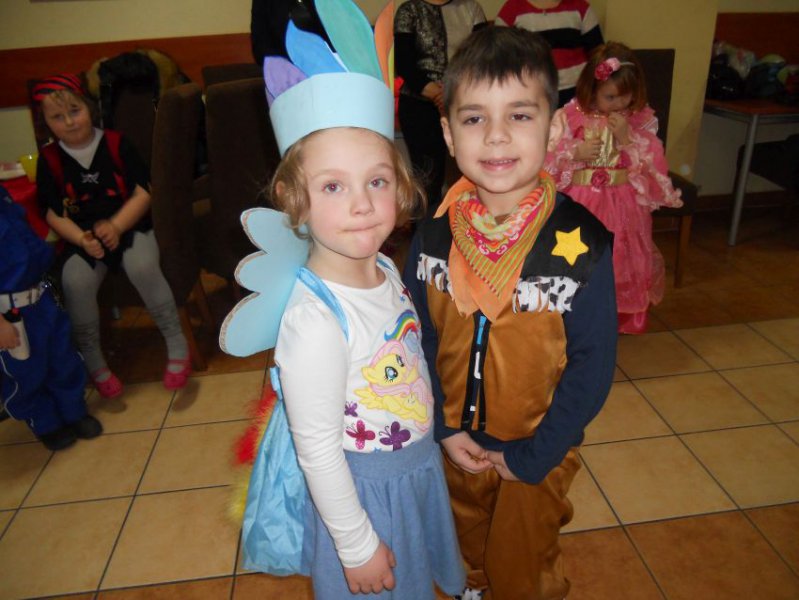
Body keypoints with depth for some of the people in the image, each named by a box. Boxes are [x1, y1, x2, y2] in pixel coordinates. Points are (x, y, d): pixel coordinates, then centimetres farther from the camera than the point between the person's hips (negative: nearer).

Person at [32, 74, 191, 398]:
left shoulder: (116, 144, 2)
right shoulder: (49, 159, 6)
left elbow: (142, 193, -3)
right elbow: (54, 214, 3)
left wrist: (116, 226, -19)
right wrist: (82, 239, -17)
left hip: (128, 226, -1)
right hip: (82, 237, 2)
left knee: (142, 265, -34)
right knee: (75, 280, -28)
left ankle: (176, 344, -16)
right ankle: (92, 359, -4)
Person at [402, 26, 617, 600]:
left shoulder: (581, 244, -24)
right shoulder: (434, 236, -14)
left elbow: (592, 365, -19)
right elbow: (420, 339, -5)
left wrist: (532, 457, -15)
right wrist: (443, 427, -10)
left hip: (538, 451, -3)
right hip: (459, 442, 4)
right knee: (472, 538, 32)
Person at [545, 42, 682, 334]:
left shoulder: (642, 119, 0)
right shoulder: (571, 115, -5)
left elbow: (654, 163, -4)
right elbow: (547, 157, -6)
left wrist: (627, 137, -15)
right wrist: (576, 152, -21)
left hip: (623, 204, 2)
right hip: (579, 202, -1)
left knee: (621, 260, 5)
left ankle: (622, 317, 24)